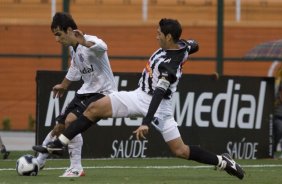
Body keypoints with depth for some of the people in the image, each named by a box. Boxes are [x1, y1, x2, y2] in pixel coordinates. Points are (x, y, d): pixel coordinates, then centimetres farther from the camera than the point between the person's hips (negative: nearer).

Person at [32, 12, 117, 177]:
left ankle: (76, 168, -19)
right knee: (59, 127, 14)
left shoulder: (90, 42, -23)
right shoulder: (72, 48, 5)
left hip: (103, 92, -9)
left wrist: (85, 43, -69)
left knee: (71, 120, -27)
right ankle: (39, 160, 38)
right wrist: (64, 85, 40)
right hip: (86, 91, 9)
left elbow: (102, 47, -49)